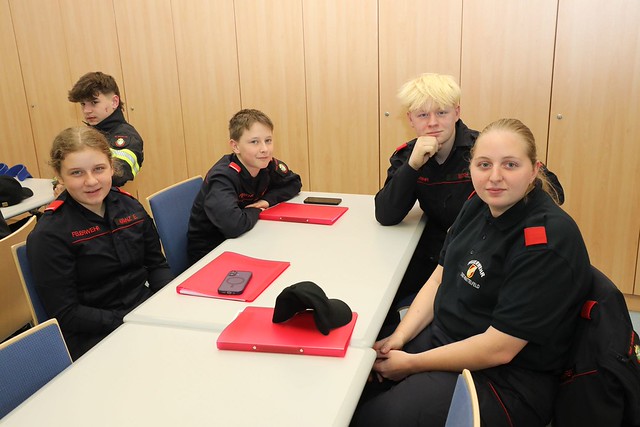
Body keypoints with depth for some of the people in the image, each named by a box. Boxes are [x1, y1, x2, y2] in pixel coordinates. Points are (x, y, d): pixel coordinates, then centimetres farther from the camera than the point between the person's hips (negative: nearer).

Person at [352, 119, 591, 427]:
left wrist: (411, 364, -16)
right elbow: (439, 278, 7)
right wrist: (398, 338, -5)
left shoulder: (547, 242, -24)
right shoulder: (479, 205, 0)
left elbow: (498, 349, -23)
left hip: (506, 383, -7)